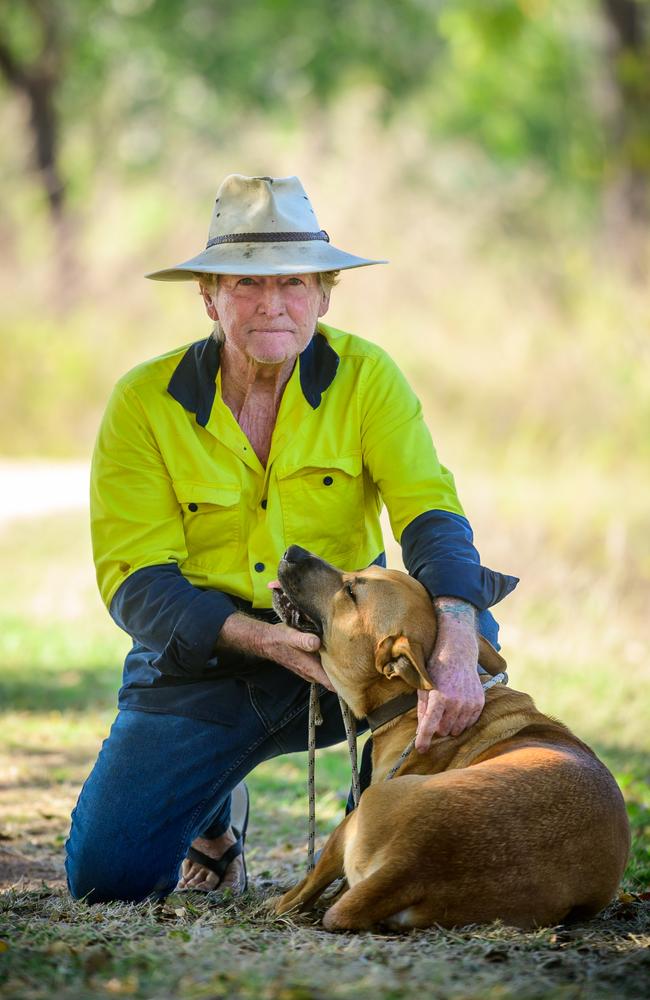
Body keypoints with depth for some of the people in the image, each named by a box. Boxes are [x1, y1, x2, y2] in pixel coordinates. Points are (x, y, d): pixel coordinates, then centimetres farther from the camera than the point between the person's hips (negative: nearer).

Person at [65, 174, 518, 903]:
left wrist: (455, 648, -42)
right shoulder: (144, 402, -11)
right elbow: (134, 583, -13)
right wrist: (261, 639, -31)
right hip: (204, 664, 0)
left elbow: (431, 515, -21)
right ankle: (214, 811, 23)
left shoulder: (366, 377, -9)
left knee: (464, 612, -29)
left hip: (346, 646, 0)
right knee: (106, 874, -14)